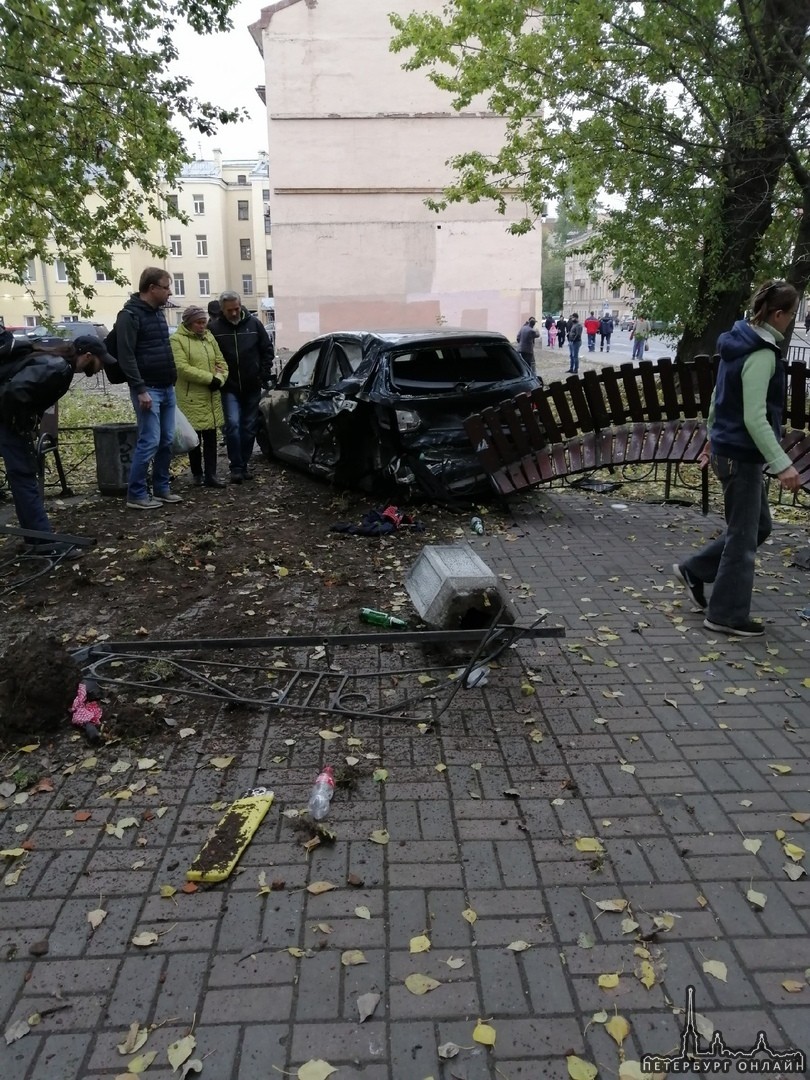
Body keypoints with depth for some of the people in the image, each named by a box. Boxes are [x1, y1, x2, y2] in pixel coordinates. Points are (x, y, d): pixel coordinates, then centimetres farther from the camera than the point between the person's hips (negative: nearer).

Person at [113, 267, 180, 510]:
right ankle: (136, 494, 0)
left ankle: (161, 489, 19)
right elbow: (126, 356, -17)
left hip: (167, 388, 8)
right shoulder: (130, 315, -11)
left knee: (166, 441, 9)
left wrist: (171, 381, 17)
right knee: (149, 442, -9)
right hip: (148, 389, -8)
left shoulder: (157, 312, 15)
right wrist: (140, 390, -21)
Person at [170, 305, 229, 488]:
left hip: (212, 397, 5)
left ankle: (211, 475, 7)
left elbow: (221, 361, 12)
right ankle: (197, 474, 15)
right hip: (191, 398, -5)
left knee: (211, 436, 4)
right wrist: (210, 378, -19)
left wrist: (220, 379, -8)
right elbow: (182, 367, -17)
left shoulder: (209, 337, 14)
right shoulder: (177, 340, -6)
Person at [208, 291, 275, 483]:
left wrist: (265, 374, 3)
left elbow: (267, 350, 8)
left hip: (252, 387, 3)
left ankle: (244, 464, 20)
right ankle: (236, 467, -5)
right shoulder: (214, 327, -6)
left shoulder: (253, 323, 1)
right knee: (233, 424, -13)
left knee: (249, 427, 8)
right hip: (229, 388, -3)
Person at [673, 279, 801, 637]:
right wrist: (782, 464, -25)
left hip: (729, 449, 9)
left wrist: (713, 438, 27)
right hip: (742, 455, -9)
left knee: (758, 525, 21)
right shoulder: (761, 355, -21)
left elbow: (719, 396, 17)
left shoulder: (740, 344, 8)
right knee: (743, 535, 3)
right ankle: (727, 615, 15)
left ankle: (694, 570, 27)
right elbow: (755, 418, -25)